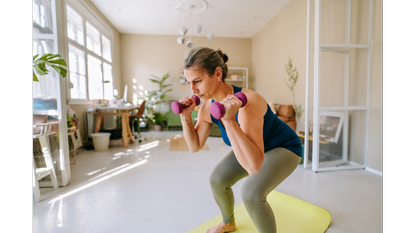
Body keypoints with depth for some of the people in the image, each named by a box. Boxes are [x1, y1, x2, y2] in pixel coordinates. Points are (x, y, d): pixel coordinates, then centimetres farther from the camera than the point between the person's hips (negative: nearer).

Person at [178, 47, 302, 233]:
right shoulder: (208, 106, -16)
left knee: (250, 193, -28)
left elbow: (253, 165, -45)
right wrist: (185, 116, -20)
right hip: (254, 147, 7)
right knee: (217, 179, 0)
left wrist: (229, 120, -51)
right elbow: (195, 146, -5)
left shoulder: (248, 102, -39)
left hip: (284, 147, -6)